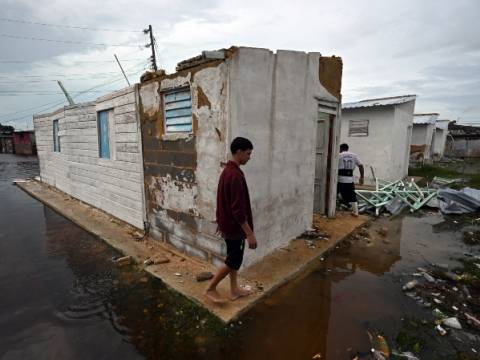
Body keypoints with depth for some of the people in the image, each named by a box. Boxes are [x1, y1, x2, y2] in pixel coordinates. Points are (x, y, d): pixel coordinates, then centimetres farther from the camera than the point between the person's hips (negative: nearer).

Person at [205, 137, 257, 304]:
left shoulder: (227, 171, 7)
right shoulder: (235, 175, -25)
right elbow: (238, 209, -27)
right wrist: (250, 233, -23)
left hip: (227, 224, 10)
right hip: (234, 226, -10)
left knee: (234, 258, 20)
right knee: (233, 261, 7)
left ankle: (234, 290, 34)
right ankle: (210, 289, 21)